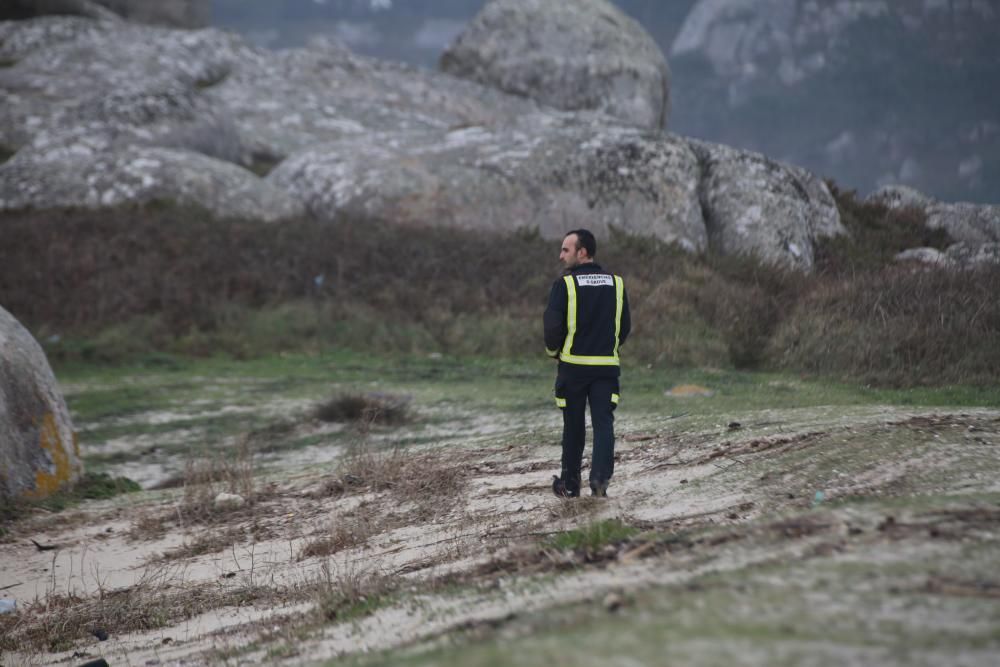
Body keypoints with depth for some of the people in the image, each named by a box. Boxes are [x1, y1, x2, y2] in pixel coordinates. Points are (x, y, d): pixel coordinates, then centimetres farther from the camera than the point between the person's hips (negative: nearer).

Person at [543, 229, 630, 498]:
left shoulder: (565, 285, -9)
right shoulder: (616, 283, 5)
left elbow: (552, 326, -14)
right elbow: (625, 326, 8)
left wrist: (553, 351, 5)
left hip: (573, 365, -2)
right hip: (607, 365, 2)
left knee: (573, 427, 9)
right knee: (603, 422, -1)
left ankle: (570, 484, 18)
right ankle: (601, 476, -21)